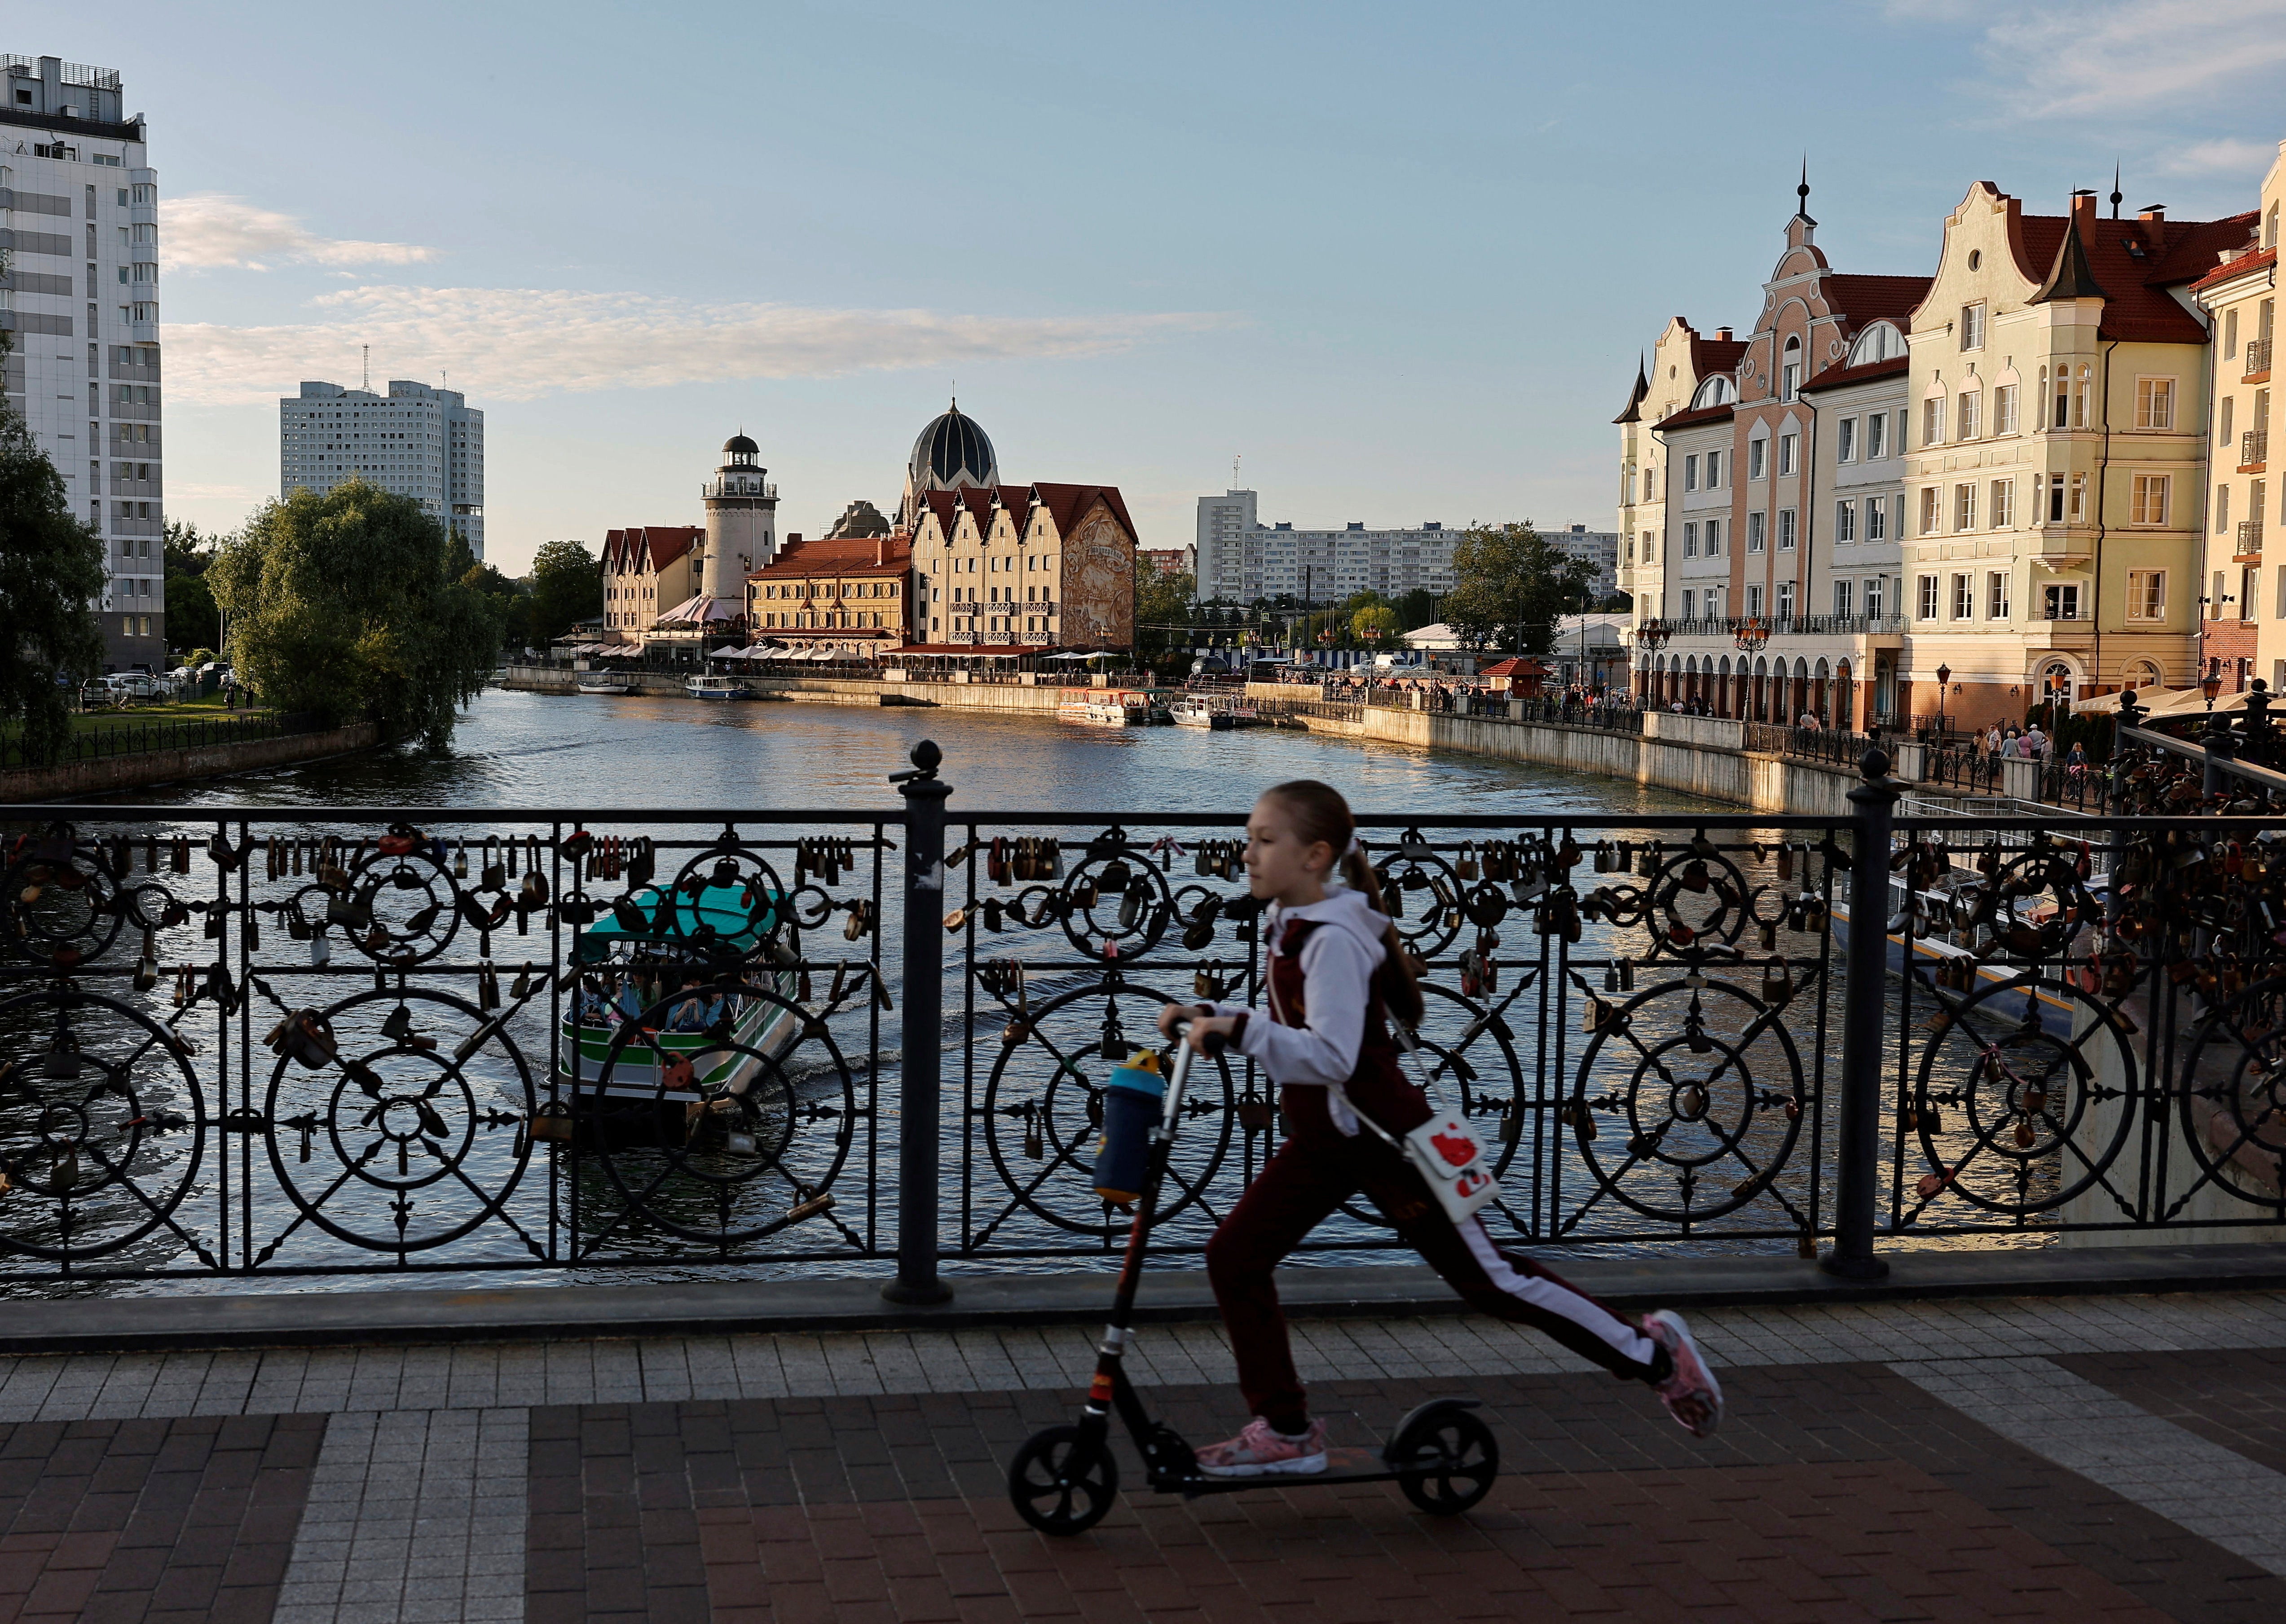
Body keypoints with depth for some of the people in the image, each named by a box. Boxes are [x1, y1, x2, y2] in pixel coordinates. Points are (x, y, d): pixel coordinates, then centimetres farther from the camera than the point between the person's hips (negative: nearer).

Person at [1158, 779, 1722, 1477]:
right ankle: (1286, 1430, 13)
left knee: (1488, 1279, 1)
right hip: (1323, 1138, 9)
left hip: (1383, 1137, -9)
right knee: (1234, 1258, 1)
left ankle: (1652, 1352, 18)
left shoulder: (1334, 940, -23)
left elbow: (1330, 1057, -32)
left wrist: (1241, 1031, -38)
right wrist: (1209, 1017, 6)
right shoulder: (1289, 924, 6)